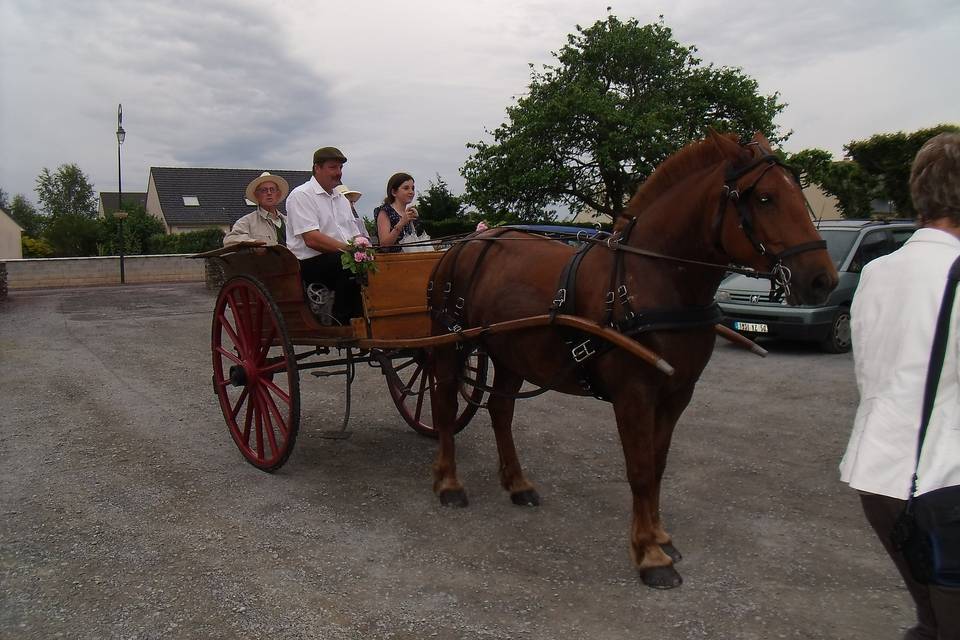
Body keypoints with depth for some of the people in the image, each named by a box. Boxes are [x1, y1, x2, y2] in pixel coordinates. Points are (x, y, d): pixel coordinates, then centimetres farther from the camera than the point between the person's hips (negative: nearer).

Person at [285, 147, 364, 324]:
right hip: (310, 263, -7)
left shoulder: (341, 199, 24)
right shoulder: (301, 195, -2)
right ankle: (342, 324, -23)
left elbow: (356, 237, 19)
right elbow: (312, 240, -15)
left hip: (346, 260, 7)